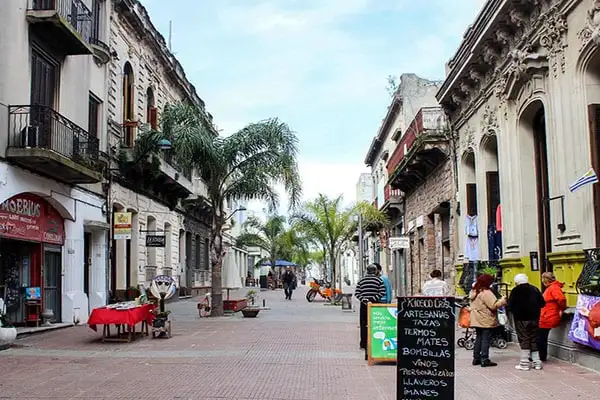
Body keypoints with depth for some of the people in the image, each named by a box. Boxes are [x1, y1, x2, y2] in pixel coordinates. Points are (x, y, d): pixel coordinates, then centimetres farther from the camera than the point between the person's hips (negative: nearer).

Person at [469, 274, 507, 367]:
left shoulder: (474, 292, 11)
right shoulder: (486, 293, -17)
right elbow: (494, 305, -21)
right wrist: (503, 300, -7)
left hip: (477, 320, 8)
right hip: (486, 321, -8)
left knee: (478, 338, 15)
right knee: (486, 339, -4)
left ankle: (476, 358, 18)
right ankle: (484, 360, -3)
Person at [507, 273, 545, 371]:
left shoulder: (516, 291, -11)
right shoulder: (534, 289, 5)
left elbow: (510, 306, -14)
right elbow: (542, 303, 8)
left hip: (521, 319, -5)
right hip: (534, 318, 5)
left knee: (524, 339, 0)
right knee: (534, 339, 13)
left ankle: (524, 363, -1)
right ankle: (536, 362, 16)